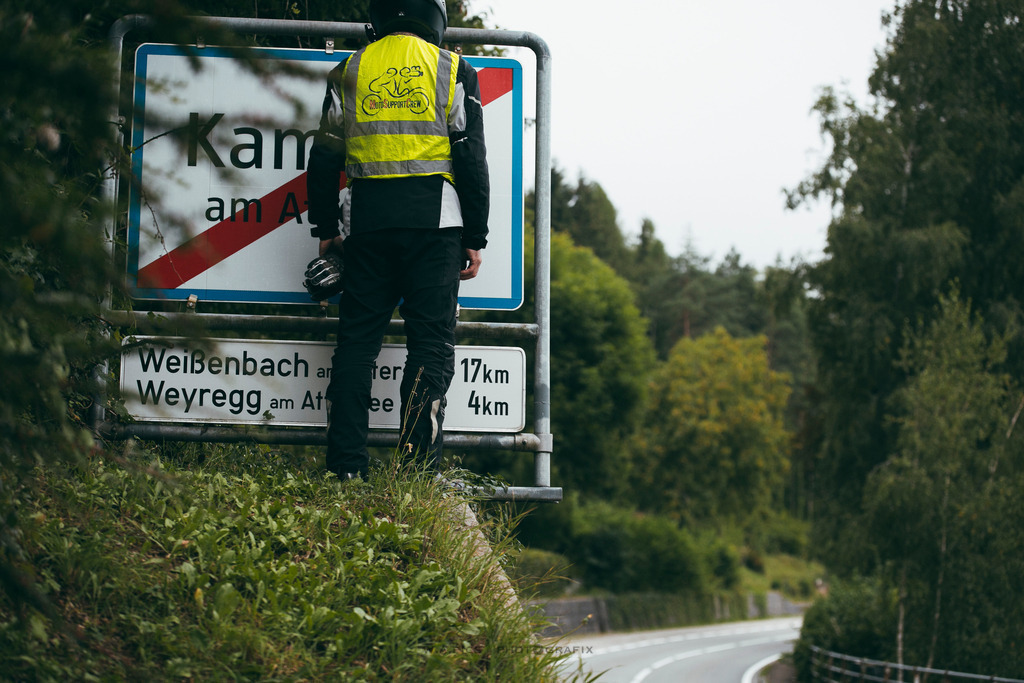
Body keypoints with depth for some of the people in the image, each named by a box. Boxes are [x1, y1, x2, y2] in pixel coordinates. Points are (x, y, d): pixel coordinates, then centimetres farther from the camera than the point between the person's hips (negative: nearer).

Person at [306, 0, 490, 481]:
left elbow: (324, 157, 10)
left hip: (367, 220, 2)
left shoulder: (349, 72, 11)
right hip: (434, 218, -2)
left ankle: (346, 466, 1)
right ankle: (418, 462, -12)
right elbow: (471, 159, 1)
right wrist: (474, 237, 5)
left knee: (357, 339, 6)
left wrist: (325, 227, 17)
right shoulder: (453, 71, 5)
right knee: (431, 341, -2)